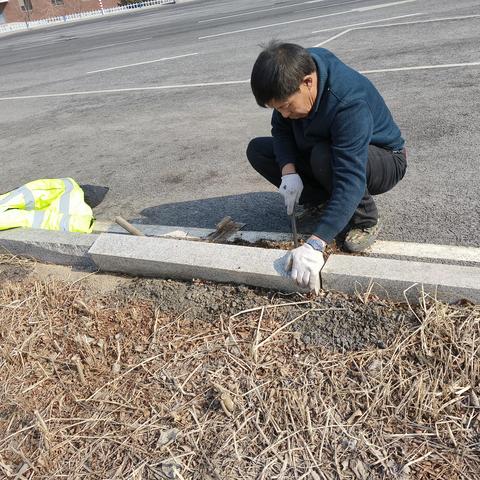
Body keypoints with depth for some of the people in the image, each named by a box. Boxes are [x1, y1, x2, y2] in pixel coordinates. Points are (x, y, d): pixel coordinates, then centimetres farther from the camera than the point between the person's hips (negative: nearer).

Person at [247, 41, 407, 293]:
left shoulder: (350, 103, -38)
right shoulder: (294, 75, -17)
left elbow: (350, 181, -44)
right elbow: (281, 129, -5)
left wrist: (314, 245, -51)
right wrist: (288, 170, -25)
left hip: (384, 161, -6)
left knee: (324, 157, -40)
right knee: (257, 149, -6)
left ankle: (366, 220, -13)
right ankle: (326, 204, -6)